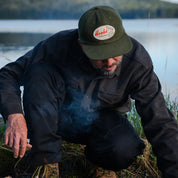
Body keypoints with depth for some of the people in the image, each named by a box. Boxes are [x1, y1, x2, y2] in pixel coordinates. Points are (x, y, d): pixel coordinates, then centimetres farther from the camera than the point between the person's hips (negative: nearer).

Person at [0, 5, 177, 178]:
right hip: (59, 118, 1)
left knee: (124, 149, -36)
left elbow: (160, 122, -21)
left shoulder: (138, 61, -24)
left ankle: (102, 163, 3)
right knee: (39, 73, -28)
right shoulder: (60, 45, -25)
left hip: (102, 121, -1)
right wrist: (14, 116, -38)